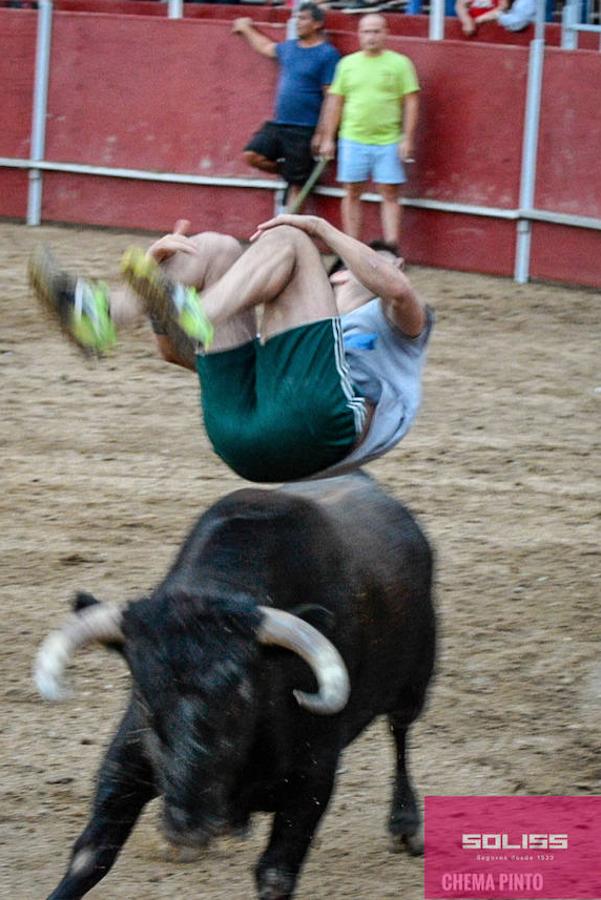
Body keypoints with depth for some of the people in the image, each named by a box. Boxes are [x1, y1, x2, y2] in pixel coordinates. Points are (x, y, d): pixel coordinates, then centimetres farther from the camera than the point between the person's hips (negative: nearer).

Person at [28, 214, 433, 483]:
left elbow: (396, 288, 8)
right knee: (216, 249, 7)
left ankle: (197, 318, -38)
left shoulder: (402, 328, 36)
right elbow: (175, 351, 36)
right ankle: (100, 314, -24)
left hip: (324, 419, -5)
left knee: (285, 240, -6)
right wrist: (159, 268, 21)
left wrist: (321, 229, 8)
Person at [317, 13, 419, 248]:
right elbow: (334, 102, 12)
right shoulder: (348, 64, 9)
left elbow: (411, 102, 1)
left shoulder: (399, 63, 2)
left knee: (390, 195, -3)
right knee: (352, 194, 5)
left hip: (388, 141, -2)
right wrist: (328, 138, 9)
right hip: (353, 140, 2)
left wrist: (407, 139, -6)